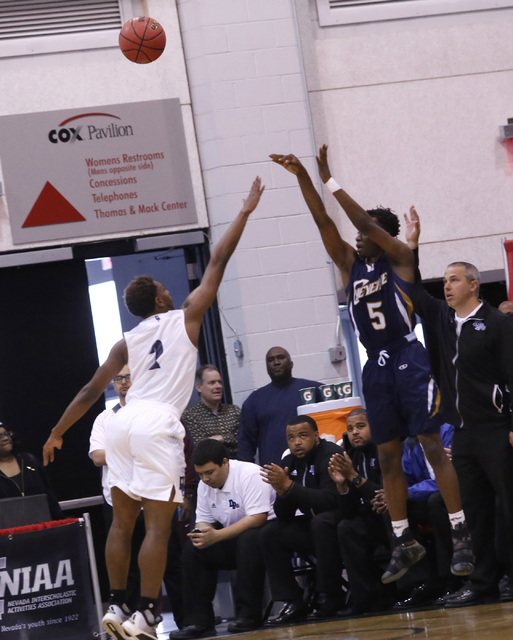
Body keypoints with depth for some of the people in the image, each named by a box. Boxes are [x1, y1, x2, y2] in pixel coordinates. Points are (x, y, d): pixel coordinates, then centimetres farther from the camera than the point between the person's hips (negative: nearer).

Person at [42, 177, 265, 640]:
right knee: (159, 523, -5)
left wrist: (57, 433, 24)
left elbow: (91, 391, 16)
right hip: (158, 424, -5)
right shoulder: (185, 318, 8)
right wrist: (245, 212, 17)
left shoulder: (128, 342, 18)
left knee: (123, 520, 13)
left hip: (124, 423, 6)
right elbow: (218, 262, 10)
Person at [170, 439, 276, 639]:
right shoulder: (204, 485, 4)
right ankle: (199, 621, -12)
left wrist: (216, 536, -31)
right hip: (233, 540, 8)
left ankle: (249, 614, -30)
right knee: (192, 549, -10)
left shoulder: (249, 475, -20)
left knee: (249, 540, -38)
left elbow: (257, 517, -28)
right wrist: (201, 534, -18)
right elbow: (203, 521, 9)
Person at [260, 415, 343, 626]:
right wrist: (281, 492, -18)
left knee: (321, 521, -35)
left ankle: (331, 599, -24)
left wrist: (289, 486, -30)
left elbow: (330, 499, -30)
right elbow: (284, 516, 4)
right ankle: (292, 603, -9)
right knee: (270, 534, -5)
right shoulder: (289, 463, 5)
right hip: (311, 527, 8)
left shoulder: (330, 454, -16)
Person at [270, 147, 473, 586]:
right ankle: (405, 543, 12)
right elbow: (323, 221, 4)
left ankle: (462, 536, -8)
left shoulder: (400, 259, -1)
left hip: (408, 360, -6)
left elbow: (366, 222, -14)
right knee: (388, 457, 6)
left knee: (433, 447, -8)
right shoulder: (350, 264, 13)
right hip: (375, 366, 6)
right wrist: (303, 178, -6)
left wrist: (330, 180, -15)